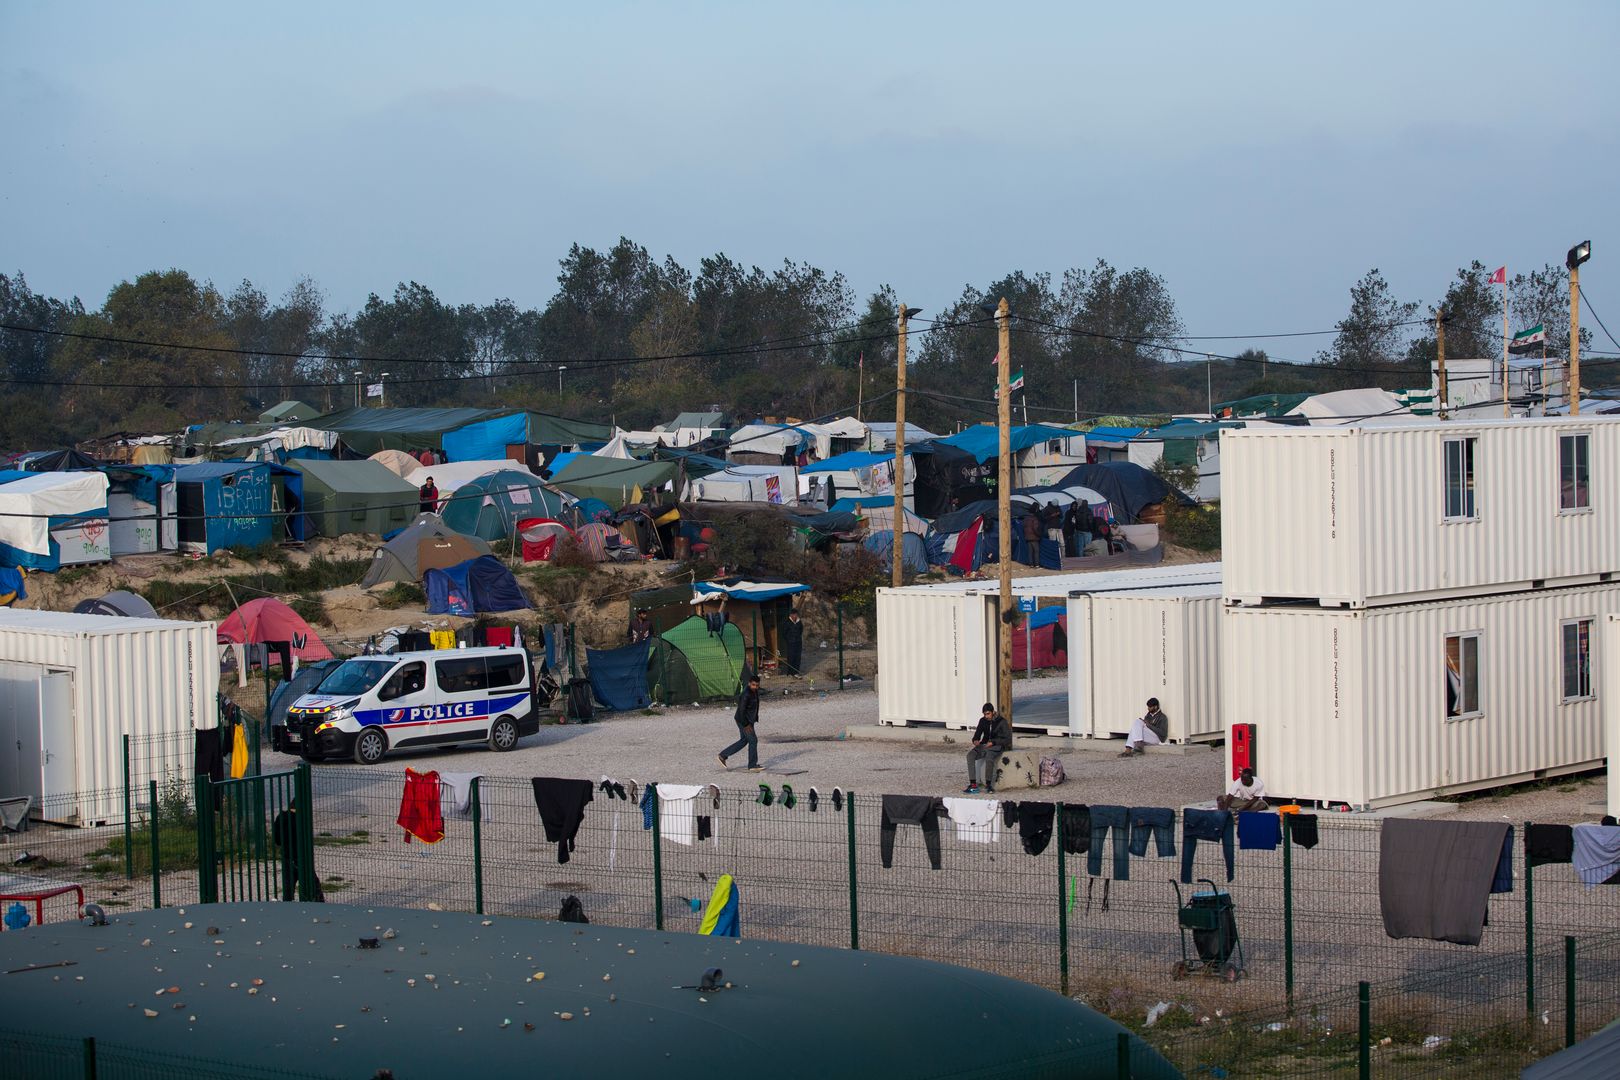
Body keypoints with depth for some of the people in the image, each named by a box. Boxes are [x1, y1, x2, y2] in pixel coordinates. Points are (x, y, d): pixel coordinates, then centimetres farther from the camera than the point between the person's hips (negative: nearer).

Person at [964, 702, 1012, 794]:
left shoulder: (1002, 722, -7)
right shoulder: (983, 721, 8)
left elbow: (1007, 739, -8)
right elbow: (977, 734, 16)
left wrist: (993, 742, -19)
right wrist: (975, 740, -9)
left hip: (997, 746, -5)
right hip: (985, 745, 5)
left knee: (989, 756, -39)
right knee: (970, 755, -25)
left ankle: (988, 784, -30)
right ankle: (973, 784, -30)